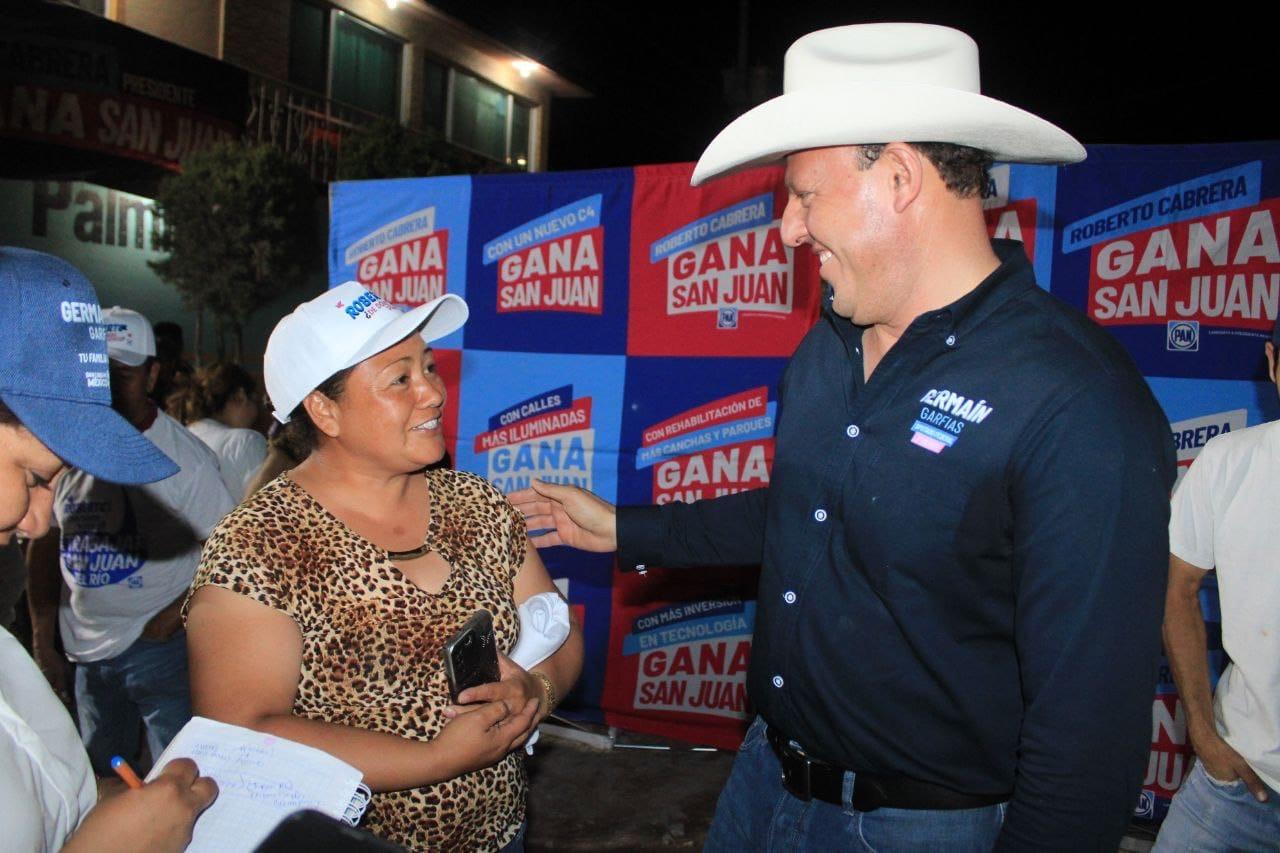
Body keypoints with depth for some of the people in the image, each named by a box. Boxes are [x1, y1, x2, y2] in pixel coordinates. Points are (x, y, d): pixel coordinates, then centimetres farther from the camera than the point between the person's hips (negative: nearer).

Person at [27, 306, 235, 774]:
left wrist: (173, 618, -19)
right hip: (86, 652, 6)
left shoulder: (184, 454, -13)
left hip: (161, 650, -6)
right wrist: (42, 644, 10)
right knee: (101, 785, 20)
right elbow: (45, 546, 11)